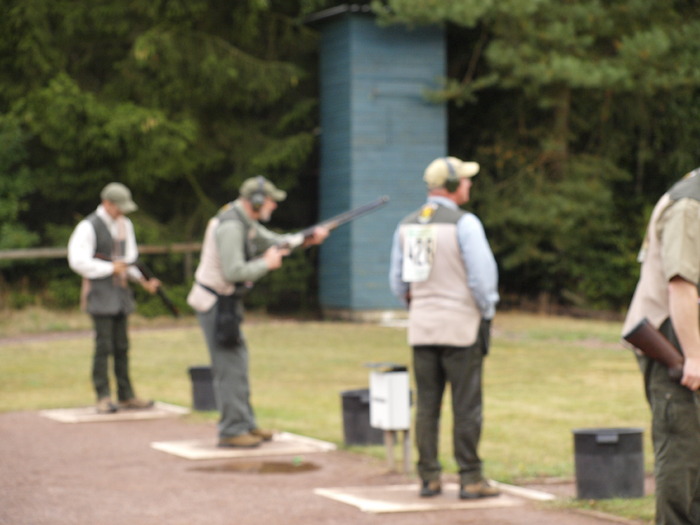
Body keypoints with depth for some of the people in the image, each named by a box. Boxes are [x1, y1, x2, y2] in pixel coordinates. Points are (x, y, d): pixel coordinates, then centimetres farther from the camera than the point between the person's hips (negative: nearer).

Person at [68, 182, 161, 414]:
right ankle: (104, 398, -4)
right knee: (103, 345, -8)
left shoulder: (125, 224, 13)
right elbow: (78, 262, -16)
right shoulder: (88, 227, -10)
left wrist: (144, 281, 4)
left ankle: (126, 396, 13)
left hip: (121, 290, 7)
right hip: (100, 291, -7)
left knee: (122, 345, 9)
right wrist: (112, 268, -12)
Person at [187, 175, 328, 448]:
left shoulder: (246, 221, 11)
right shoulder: (230, 226, -22)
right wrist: (266, 264, -16)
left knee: (238, 362, 15)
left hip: (226, 302, 11)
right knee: (229, 367, -7)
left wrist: (306, 238, 6)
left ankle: (246, 424, 22)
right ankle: (231, 430, -2)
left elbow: (273, 241, 20)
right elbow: (234, 272, -29)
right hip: (216, 303, -11)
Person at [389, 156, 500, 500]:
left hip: (421, 328, 6)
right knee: (466, 406, -2)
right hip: (461, 326, -6)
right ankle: (470, 479, -1)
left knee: (426, 405, 8)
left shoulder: (407, 226, 8)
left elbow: (398, 282, 13)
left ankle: (429, 479, 9)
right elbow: (481, 275, -13)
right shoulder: (464, 223, -11)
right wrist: (487, 313, 1)